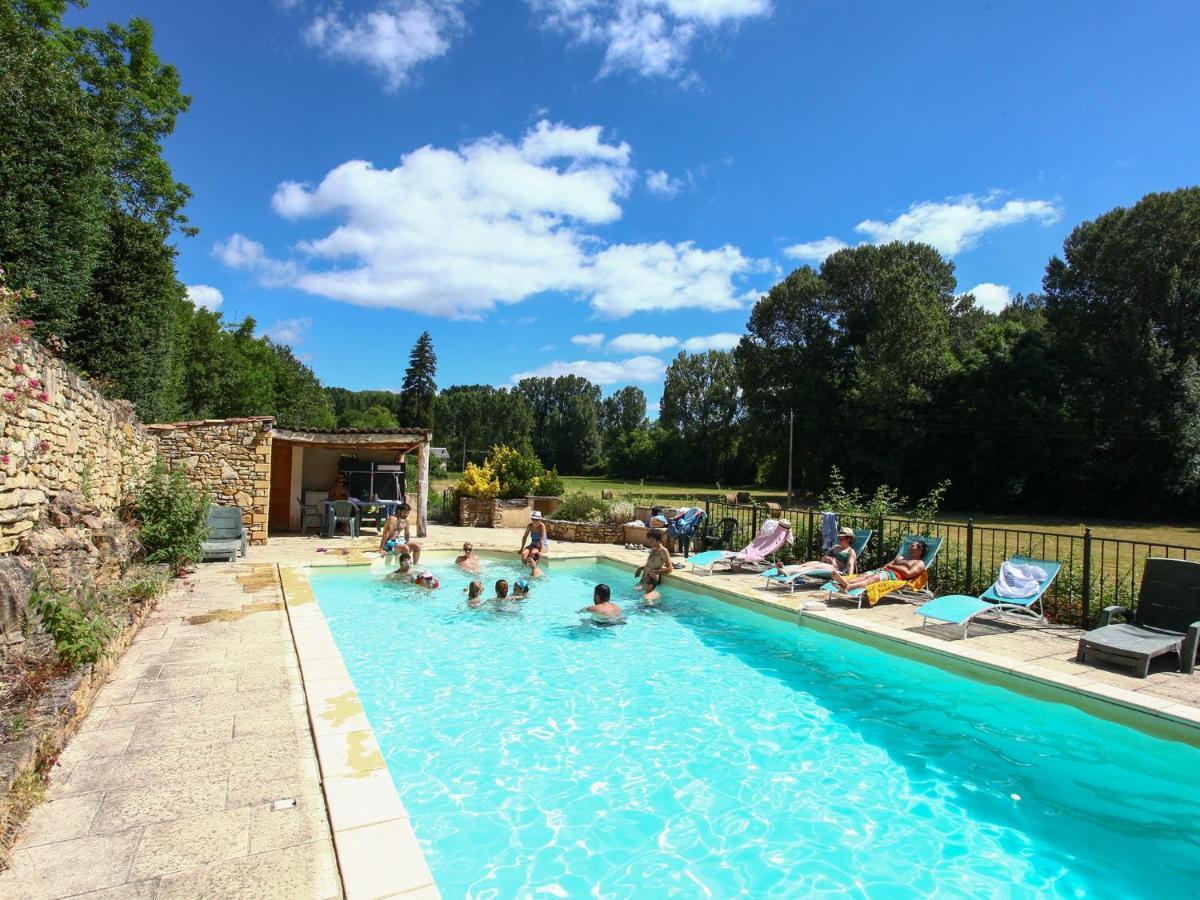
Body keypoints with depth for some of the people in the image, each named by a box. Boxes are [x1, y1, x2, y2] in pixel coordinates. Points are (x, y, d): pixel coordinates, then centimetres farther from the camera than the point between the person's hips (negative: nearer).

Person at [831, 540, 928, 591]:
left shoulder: (920, 563, 17)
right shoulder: (900, 557, 40)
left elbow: (908, 573, -4)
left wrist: (892, 566, 1)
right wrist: (889, 565, 3)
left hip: (894, 575, -7)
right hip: (884, 571, 7)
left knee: (874, 578, -37)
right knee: (864, 575, -26)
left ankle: (849, 587, -64)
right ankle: (844, 581, -56)